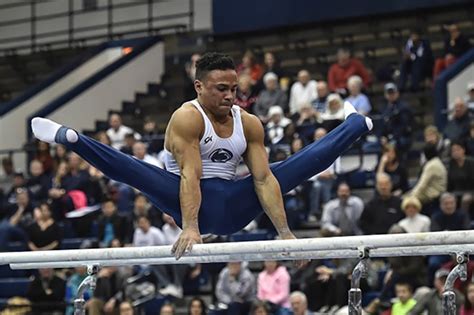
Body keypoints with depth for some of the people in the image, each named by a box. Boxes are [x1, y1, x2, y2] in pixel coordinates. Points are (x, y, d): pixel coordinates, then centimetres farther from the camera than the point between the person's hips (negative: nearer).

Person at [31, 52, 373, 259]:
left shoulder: (249, 123, 2)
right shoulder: (187, 118, -13)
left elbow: (264, 179, -2)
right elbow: (190, 175, -25)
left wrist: (284, 231, -11)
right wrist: (190, 227, -38)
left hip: (231, 207, 5)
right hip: (194, 204, -5)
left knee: (304, 162, 10)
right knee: (132, 170, -32)